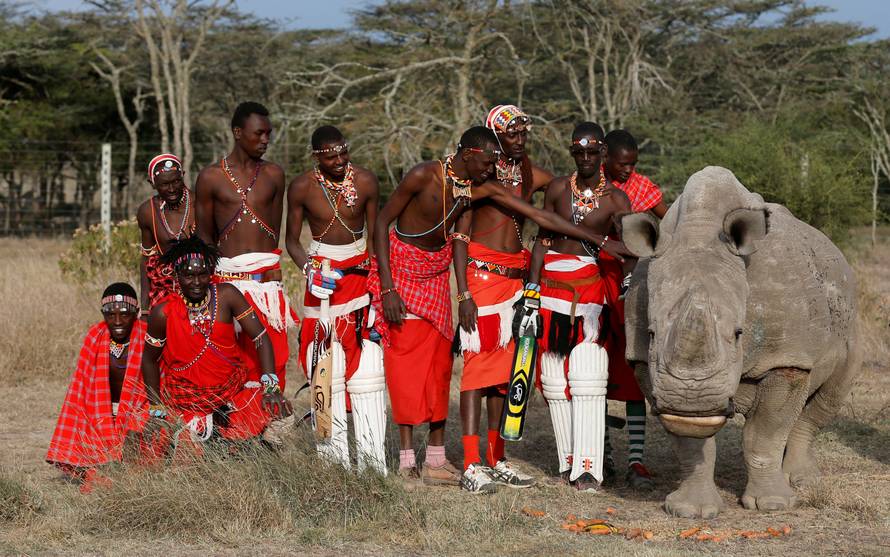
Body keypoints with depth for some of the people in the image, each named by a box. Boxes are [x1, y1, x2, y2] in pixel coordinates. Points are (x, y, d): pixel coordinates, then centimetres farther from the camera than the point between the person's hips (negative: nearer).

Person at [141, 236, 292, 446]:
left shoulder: (226, 296, -7)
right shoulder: (163, 313, -10)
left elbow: (260, 337, -5)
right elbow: (149, 360, 4)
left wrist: (271, 386, -16)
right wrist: (156, 411, 4)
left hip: (233, 388, 2)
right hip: (187, 402, -2)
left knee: (280, 411, -21)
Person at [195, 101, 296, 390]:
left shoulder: (274, 175, 10)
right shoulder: (211, 177, 3)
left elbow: (274, 231, 13)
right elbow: (205, 236, 8)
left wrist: (265, 264, 5)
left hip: (267, 276, 2)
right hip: (228, 277, -2)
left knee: (273, 357, -3)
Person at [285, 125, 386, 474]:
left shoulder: (365, 181, -3)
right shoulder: (302, 188, -4)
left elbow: (373, 234, 6)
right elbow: (292, 240, 4)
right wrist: (309, 269, -15)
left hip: (360, 272, 1)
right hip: (322, 273, 0)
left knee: (366, 365, -7)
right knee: (326, 369, -6)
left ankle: (372, 457, -5)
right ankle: (334, 458, -2)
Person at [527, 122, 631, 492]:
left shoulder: (615, 198, 1)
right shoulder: (558, 188, 7)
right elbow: (543, 240, 10)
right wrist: (532, 287, 5)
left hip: (591, 285, -3)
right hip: (553, 284, 3)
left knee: (587, 374, -11)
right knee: (554, 373, 3)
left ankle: (587, 468, -12)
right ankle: (567, 460, 12)